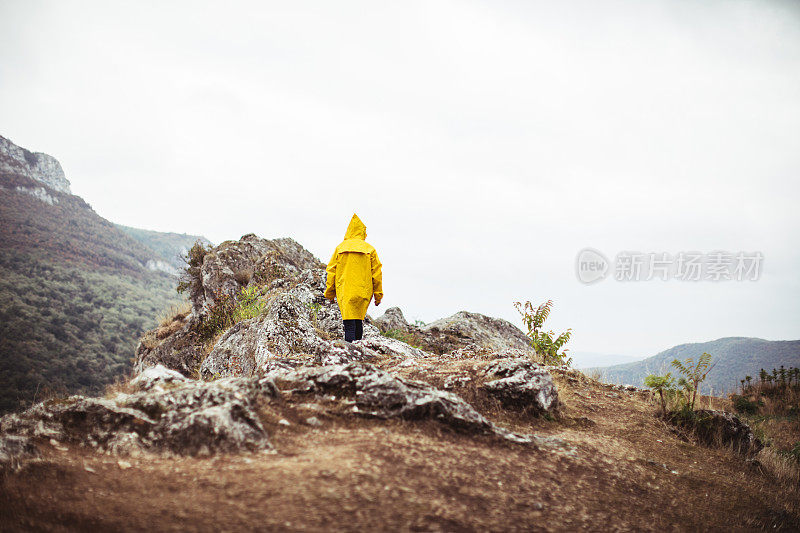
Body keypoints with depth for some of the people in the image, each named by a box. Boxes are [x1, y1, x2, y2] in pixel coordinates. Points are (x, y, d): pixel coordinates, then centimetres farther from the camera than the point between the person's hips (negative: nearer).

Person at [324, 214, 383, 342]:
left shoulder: (340, 248, 6)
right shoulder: (369, 249, 4)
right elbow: (376, 273, 4)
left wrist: (330, 293, 15)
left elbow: (331, 271, 8)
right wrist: (378, 294, 10)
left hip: (344, 291, 0)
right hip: (363, 291, 0)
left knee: (349, 323, -5)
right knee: (358, 321, 14)